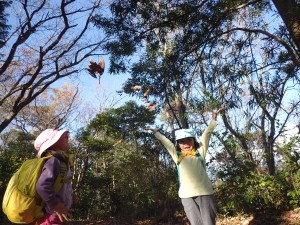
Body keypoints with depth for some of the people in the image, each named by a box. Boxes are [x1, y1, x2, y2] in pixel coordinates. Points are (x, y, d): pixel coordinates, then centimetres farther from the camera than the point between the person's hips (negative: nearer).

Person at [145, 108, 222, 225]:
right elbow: (165, 142, 21)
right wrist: (156, 132, 30)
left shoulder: (200, 152, 10)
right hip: (187, 195, 1)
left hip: (204, 193, 0)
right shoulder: (177, 155, 12)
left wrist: (214, 119, 9)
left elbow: (206, 134, 10)